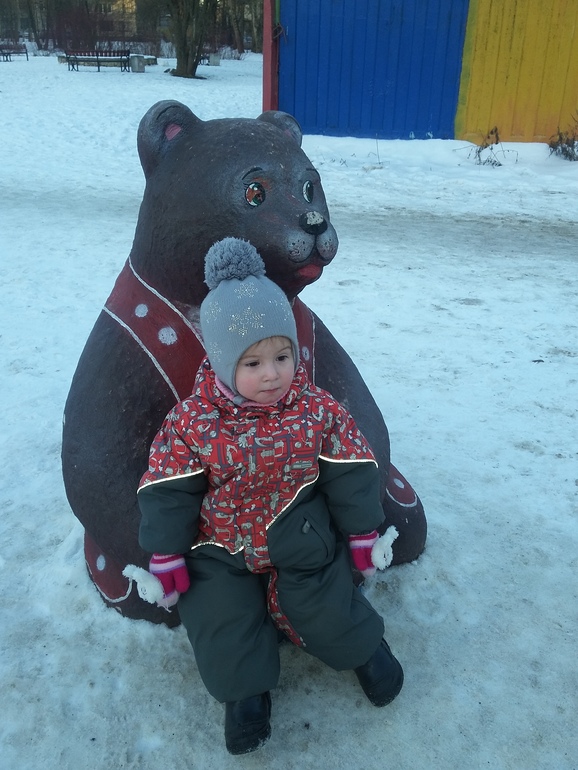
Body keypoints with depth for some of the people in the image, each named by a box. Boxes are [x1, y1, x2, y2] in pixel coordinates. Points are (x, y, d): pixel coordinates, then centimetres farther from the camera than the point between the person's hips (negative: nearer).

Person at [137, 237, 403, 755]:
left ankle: (364, 645, 26)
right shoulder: (192, 422, -15)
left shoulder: (319, 411, -13)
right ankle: (246, 686, 18)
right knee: (221, 616, -8)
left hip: (303, 543, -1)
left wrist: (362, 535, 1)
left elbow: (351, 477, -3)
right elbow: (168, 493, -7)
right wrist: (167, 558, -4)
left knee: (324, 608, -6)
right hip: (221, 549, 1)